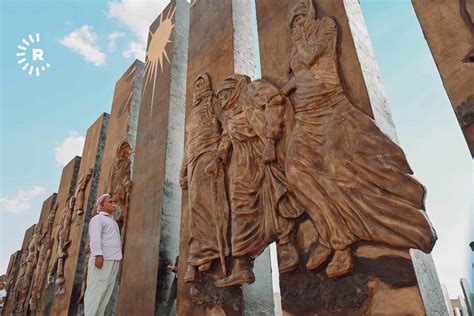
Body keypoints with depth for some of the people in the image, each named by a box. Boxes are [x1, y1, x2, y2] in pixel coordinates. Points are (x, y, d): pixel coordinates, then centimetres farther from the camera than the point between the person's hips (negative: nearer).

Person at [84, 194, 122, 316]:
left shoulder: (112, 221, 26)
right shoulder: (98, 218, -1)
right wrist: (98, 255, -26)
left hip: (113, 260, 8)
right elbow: (95, 238, -15)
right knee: (96, 290, -8)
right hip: (102, 259, -8)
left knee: (107, 291, 5)